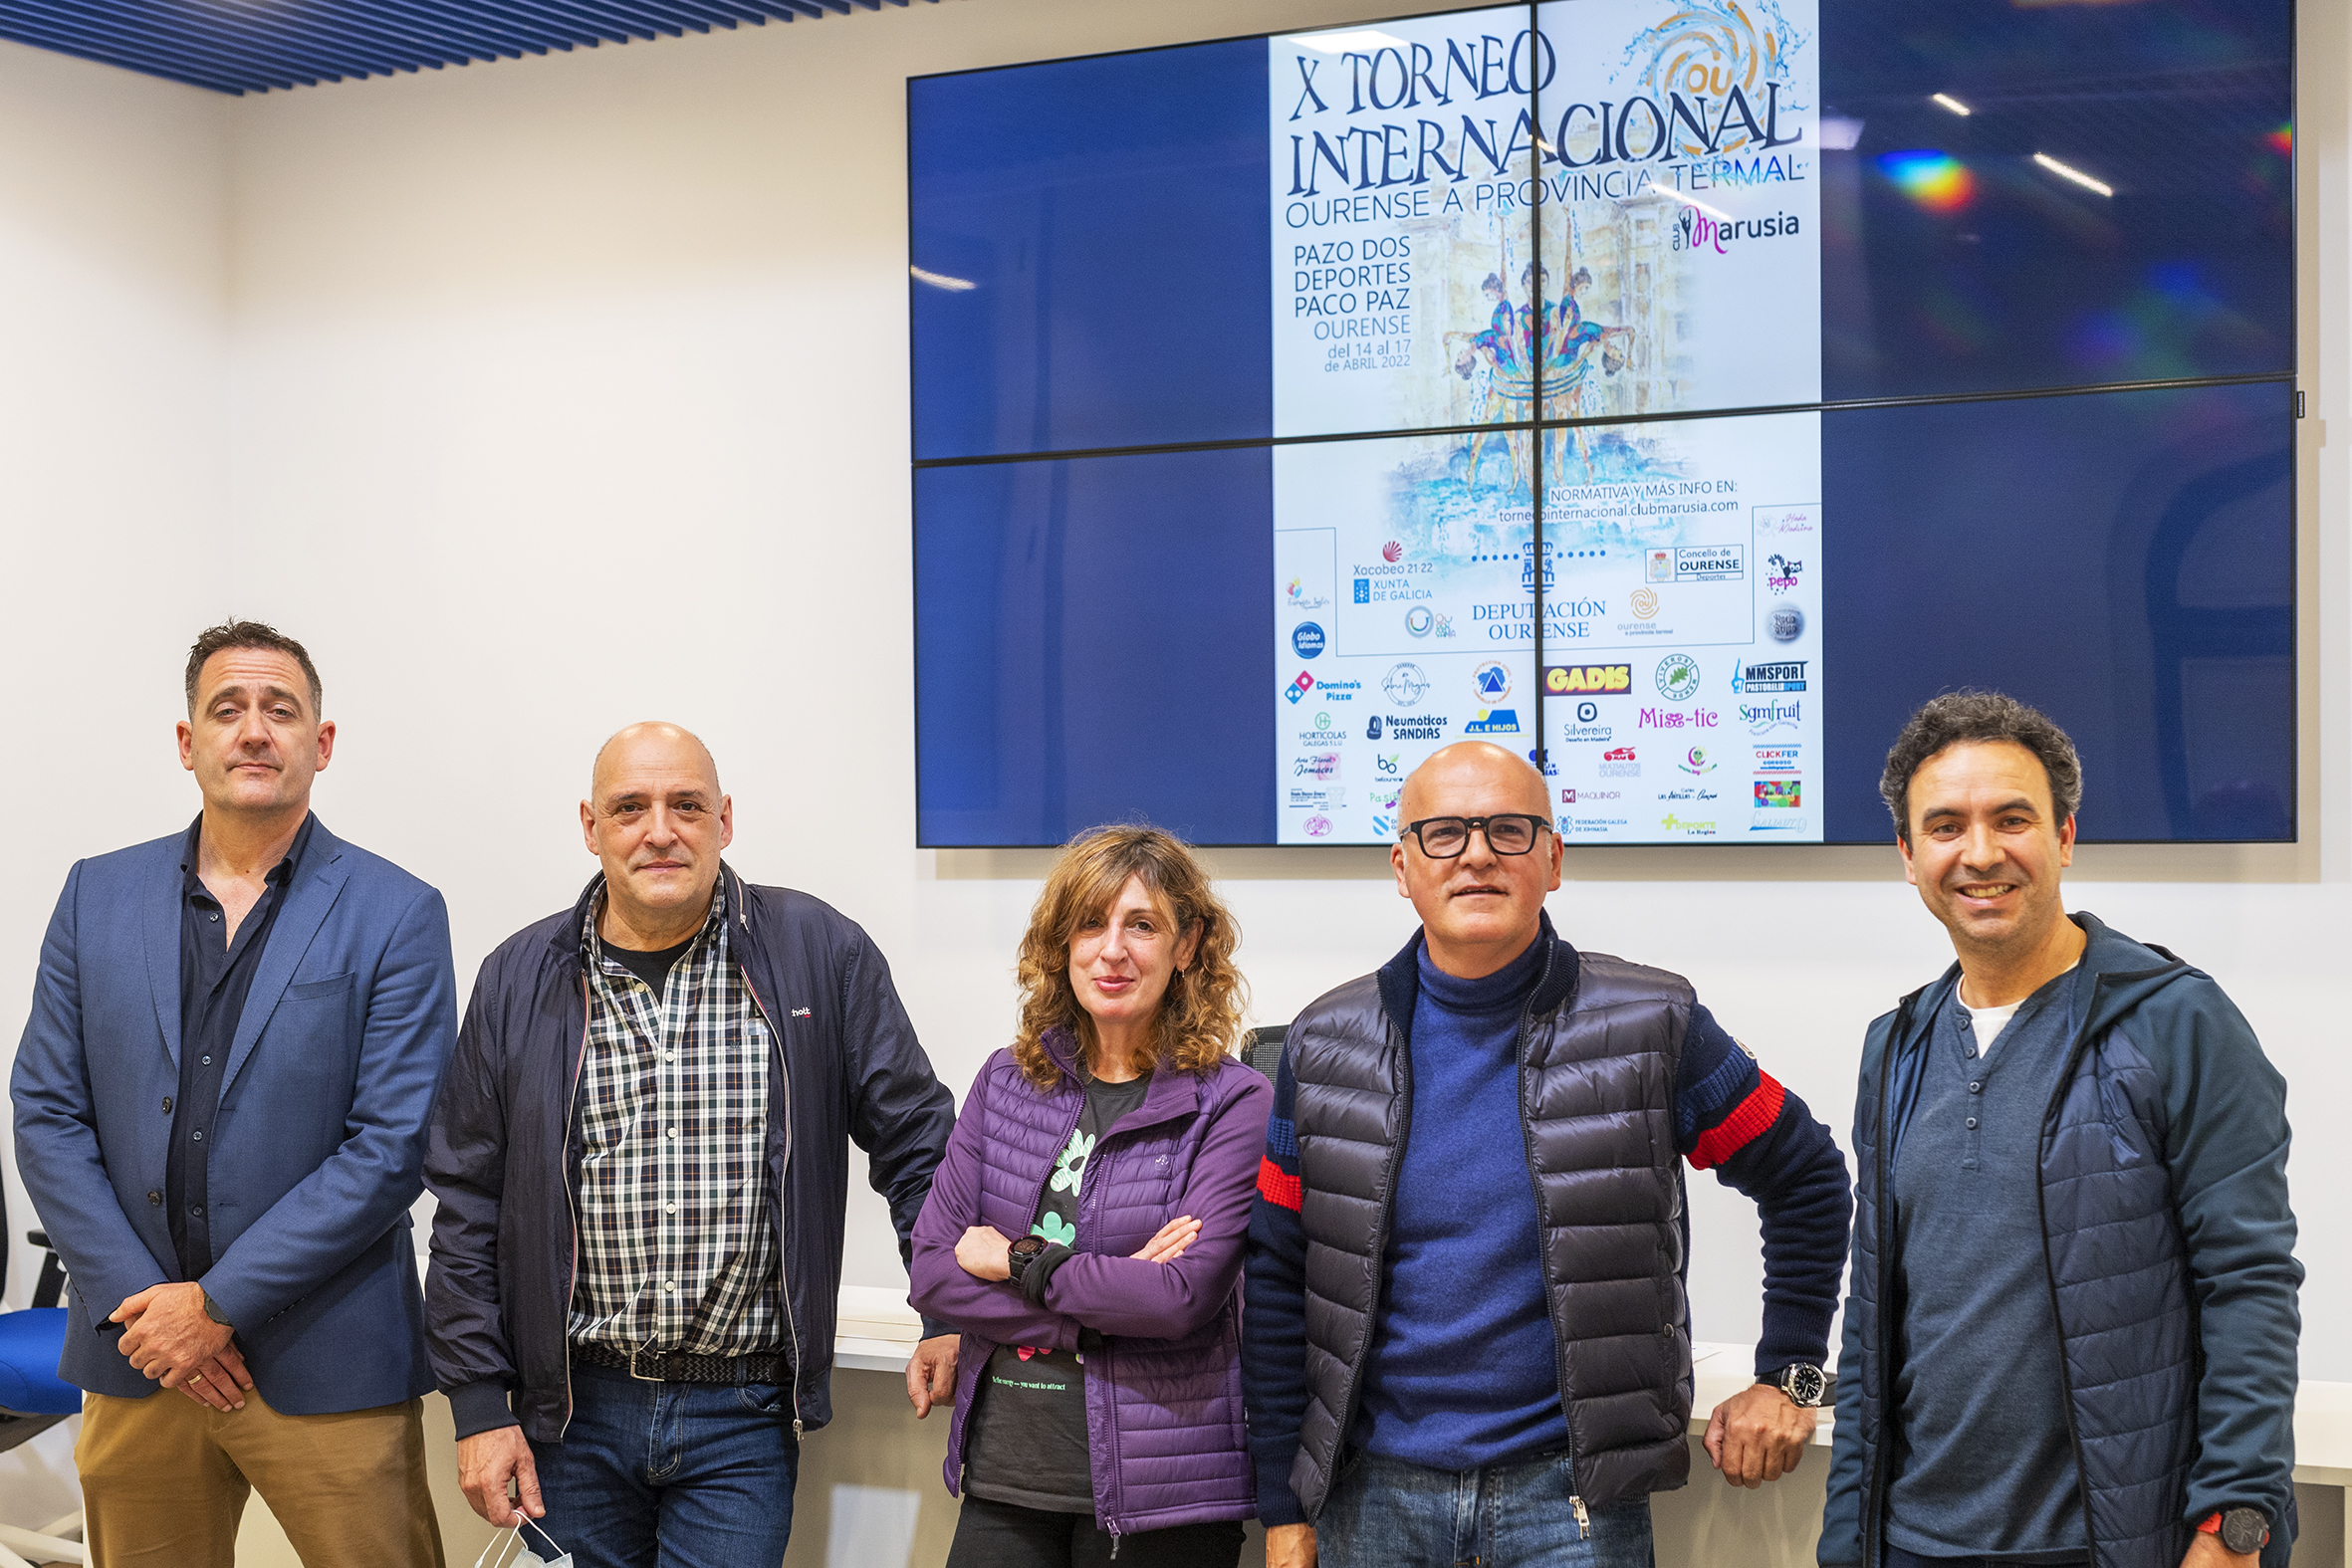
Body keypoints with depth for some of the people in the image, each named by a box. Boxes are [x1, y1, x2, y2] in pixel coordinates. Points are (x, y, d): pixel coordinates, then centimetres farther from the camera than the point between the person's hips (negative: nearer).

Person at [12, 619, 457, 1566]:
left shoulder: (397, 915, -4)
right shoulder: (98, 896, 8)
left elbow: (394, 1146, -10)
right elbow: (46, 1114, 5)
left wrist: (220, 1304, -12)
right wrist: (139, 1304, -6)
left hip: (326, 1371, -3)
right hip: (137, 1359, 3)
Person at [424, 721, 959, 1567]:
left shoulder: (821, 955, -3)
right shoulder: (520, 980, 2)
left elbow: (913, 1137, 3)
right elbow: (467, 1205, 4)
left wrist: (950, 1315, -1)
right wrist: (480, 1405, 1)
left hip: (745, 1413, -1)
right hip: (575, 1410, 2)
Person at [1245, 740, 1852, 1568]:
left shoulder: (1648, 1028, -3)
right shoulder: (1327, 1046, 2)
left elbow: (1804, 1176, 8)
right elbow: (1279, 1287, 5)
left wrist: (1787, 1377, 5)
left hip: (1572, 1497, -2)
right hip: (1374, 1497, 2)